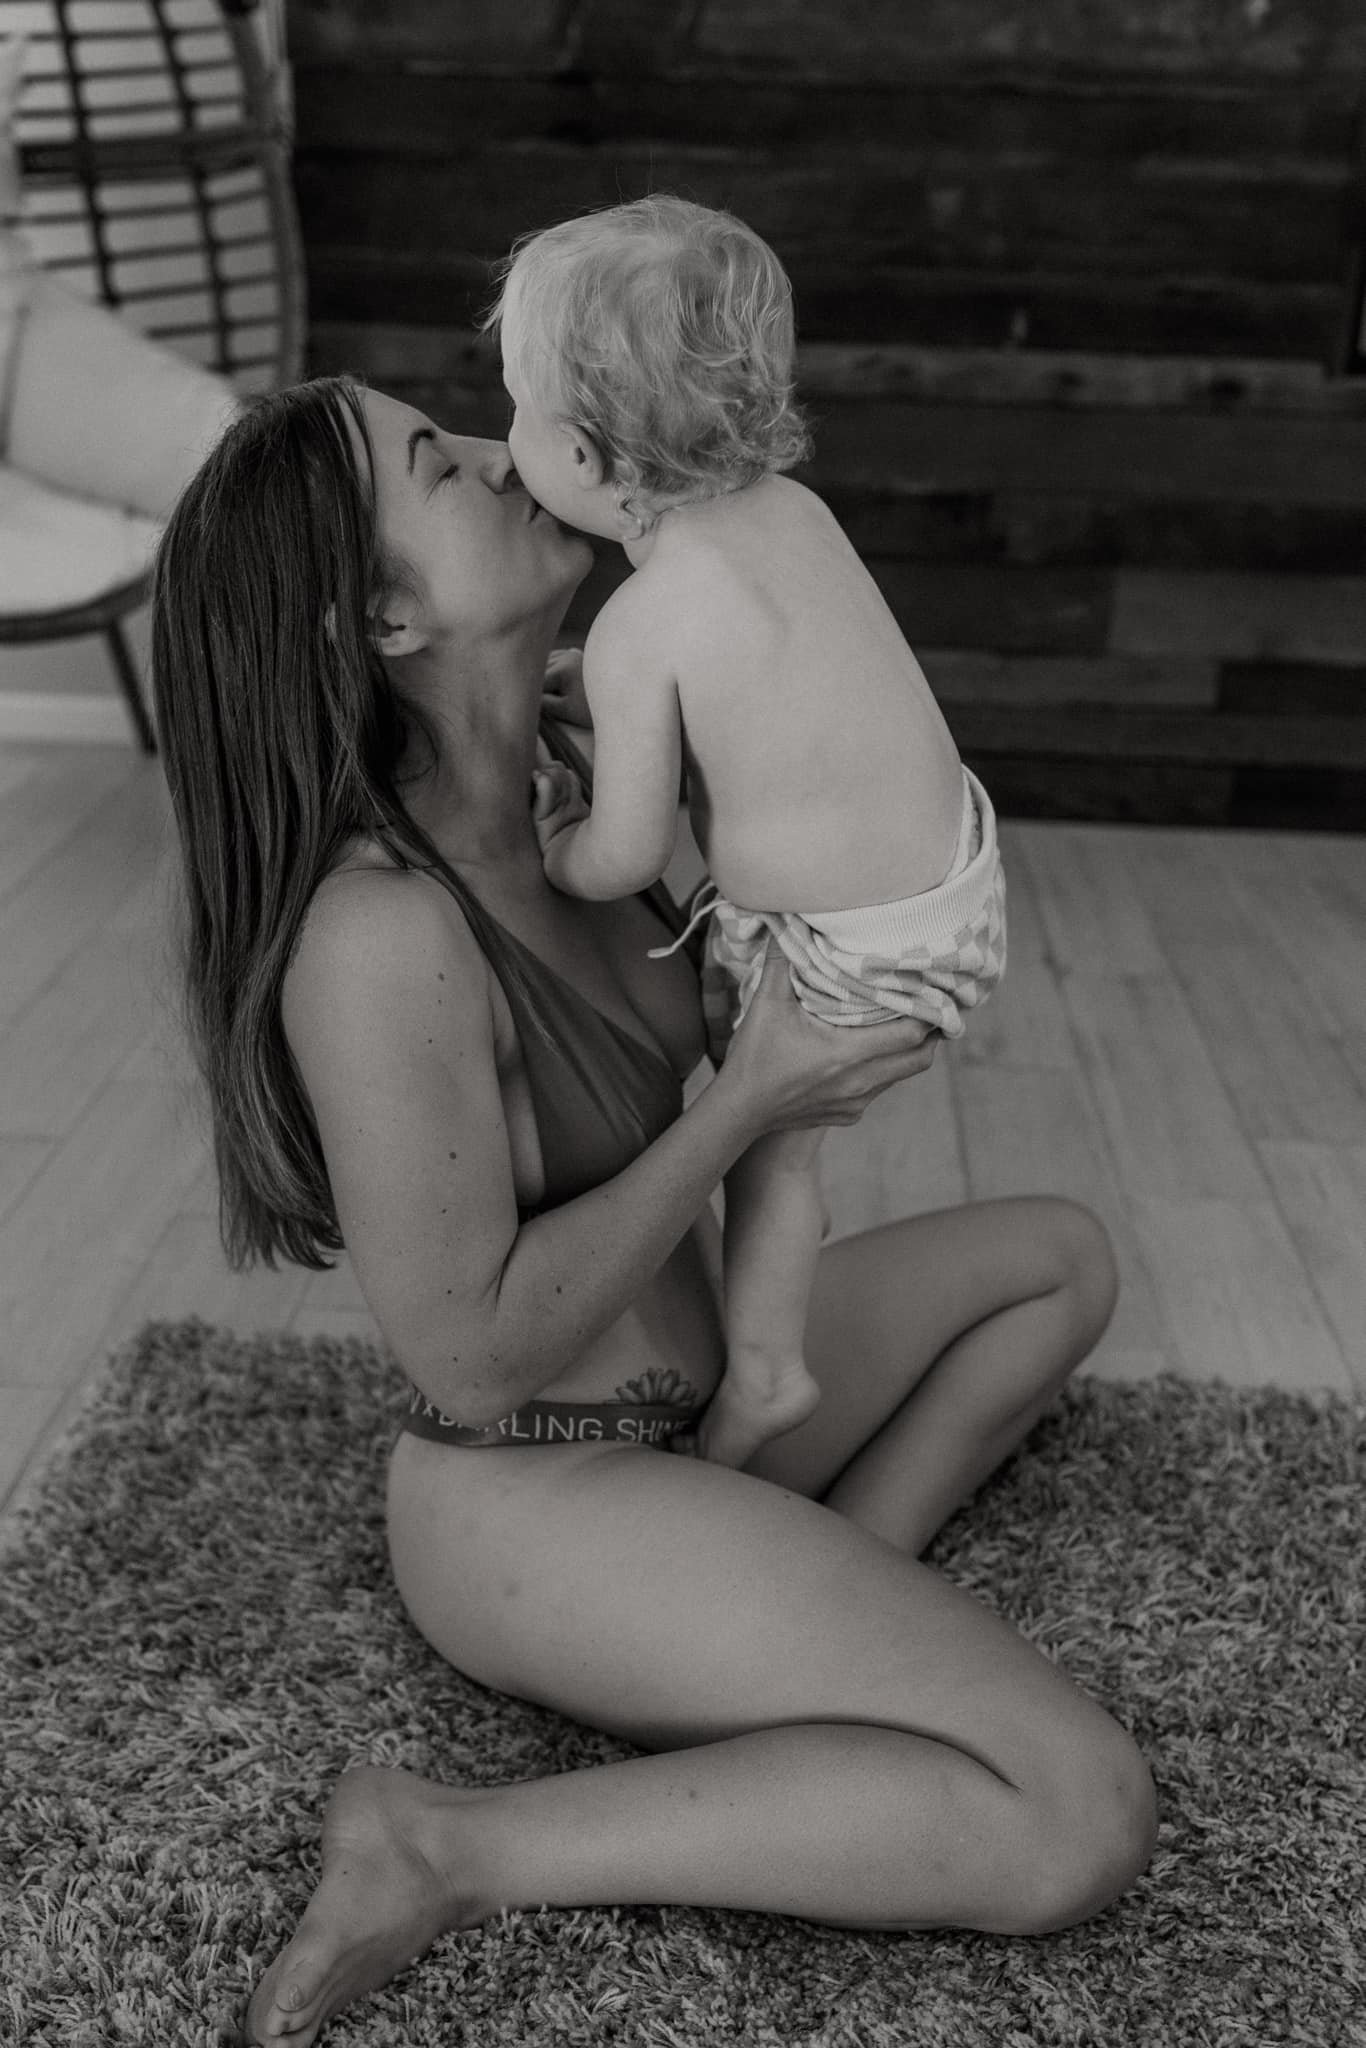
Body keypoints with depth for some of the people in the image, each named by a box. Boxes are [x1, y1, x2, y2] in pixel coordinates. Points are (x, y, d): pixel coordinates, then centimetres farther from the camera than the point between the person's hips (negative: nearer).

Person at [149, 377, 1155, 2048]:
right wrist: (747, 1108, -20)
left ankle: (830, 1629, 6)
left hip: (683, 1391, 9)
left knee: (1064, 1257, 18)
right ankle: (457, 1851, -9)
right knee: (1081, 1817, -17)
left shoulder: (548, 786, -4)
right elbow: (473, 1352, -24)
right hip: (543, 1502, -9)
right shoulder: (379, 933, -30)